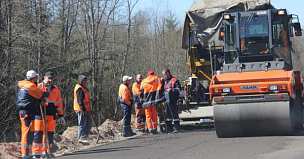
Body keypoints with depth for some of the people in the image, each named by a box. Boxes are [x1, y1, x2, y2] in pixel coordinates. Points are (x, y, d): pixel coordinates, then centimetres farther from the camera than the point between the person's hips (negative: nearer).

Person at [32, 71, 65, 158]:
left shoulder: (55, 89, 16)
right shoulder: (39, 87, 0)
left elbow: (59, 102, 20)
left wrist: (60, 115, 17)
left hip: (51, 116, 5)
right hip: (40, 115, -5)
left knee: (49, 134, 5)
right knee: (38, 133, -6)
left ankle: (45, 152, 14)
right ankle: (36, 152, -2)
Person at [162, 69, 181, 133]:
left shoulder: (174, 80, -4)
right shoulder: (165, 81, 20)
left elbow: (179, 89, -9)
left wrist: (171, 90, -19)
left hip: (172, 101, -8)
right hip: (166, 101, 8)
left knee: (174, 114, -5)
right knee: (167, 115, 8)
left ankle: (177, 128, -1)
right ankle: (169, 129, 13)